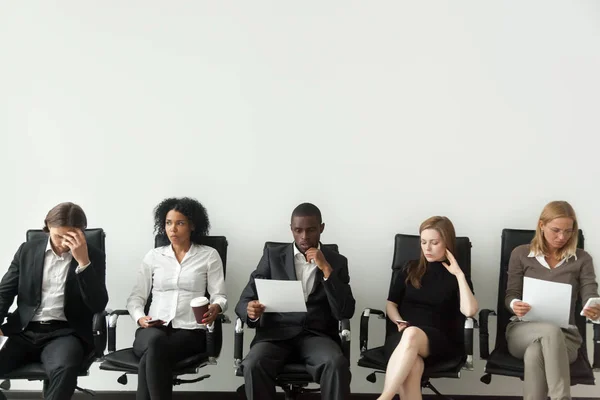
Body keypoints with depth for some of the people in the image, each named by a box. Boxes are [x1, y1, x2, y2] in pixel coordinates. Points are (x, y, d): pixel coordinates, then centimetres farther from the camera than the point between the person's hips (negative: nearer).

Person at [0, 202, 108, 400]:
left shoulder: (94, 256, 3)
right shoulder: (27, 250, 11)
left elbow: (98, 305, -8)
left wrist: (83, 261, -17)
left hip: (65, 333, -3)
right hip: (24, 331, 3)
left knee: (64, 369, -36)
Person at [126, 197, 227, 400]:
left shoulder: (209, 255, 9)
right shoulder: (153, 256, 15)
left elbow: (219, 296, 4)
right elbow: (136, 296, 13)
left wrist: (215, 308, -21)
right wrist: (139, 317, -9)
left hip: (190, 330, -2)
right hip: (153, 329, 2)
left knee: (152, 355, -35)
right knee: (155, 341, -38)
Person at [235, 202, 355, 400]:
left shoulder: (337, 262, 10)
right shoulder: (272, 256, 9)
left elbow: (345, 312, -1)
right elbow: (244, 301, 4)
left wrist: (326, 270, -11)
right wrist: (251, 311, -21)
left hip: (317, 336, 0)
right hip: (276, 334, 0)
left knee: (337, 364, -33)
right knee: (253, 365, -32)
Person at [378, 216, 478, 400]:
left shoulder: (456, 276, 11)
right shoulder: (410, 269, 18)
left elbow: (469, 310, -7)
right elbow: (391, 304, 19)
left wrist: (459, 274, -6)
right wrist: (399, 322, -2)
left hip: (440, 339, -2)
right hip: (403, 336, 2)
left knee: (412, 335, -40)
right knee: (412, 366, -37)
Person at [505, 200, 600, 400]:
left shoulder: (582, 259, 7)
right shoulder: (520, 254, 7)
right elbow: (511, 295, 6)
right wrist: (515, 305, -20)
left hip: (564, 335, 0)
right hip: (523, 331, 0)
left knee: (534, 353, -38)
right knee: (551, 331, -38)